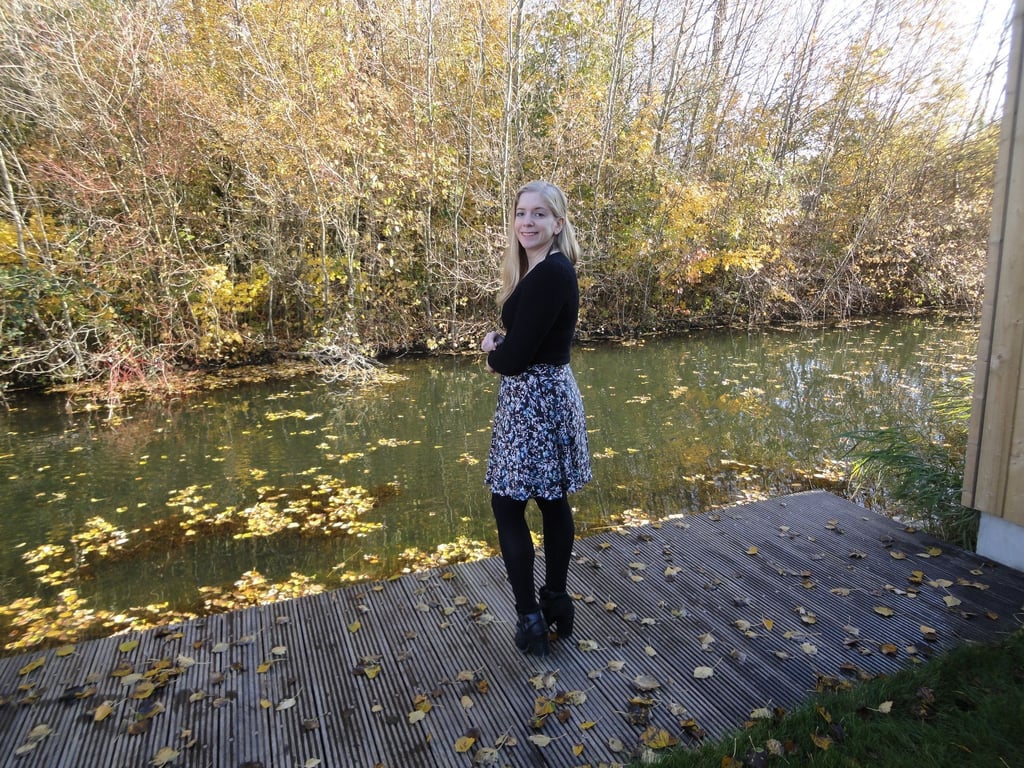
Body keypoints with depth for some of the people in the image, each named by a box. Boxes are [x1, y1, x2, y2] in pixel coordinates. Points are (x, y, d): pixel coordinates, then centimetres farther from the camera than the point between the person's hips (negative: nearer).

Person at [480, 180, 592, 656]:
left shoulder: (552, 274, -19)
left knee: (507, 507, 0)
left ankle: (531, 619, 10)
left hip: (535, 401, -10)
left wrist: (493, 355, 1)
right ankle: (556, 602, 28)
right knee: (552, 502, 15)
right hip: (546, 395, 10)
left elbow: (516, 357, -19)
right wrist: (498, 344, -7)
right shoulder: (540, 271, 12)